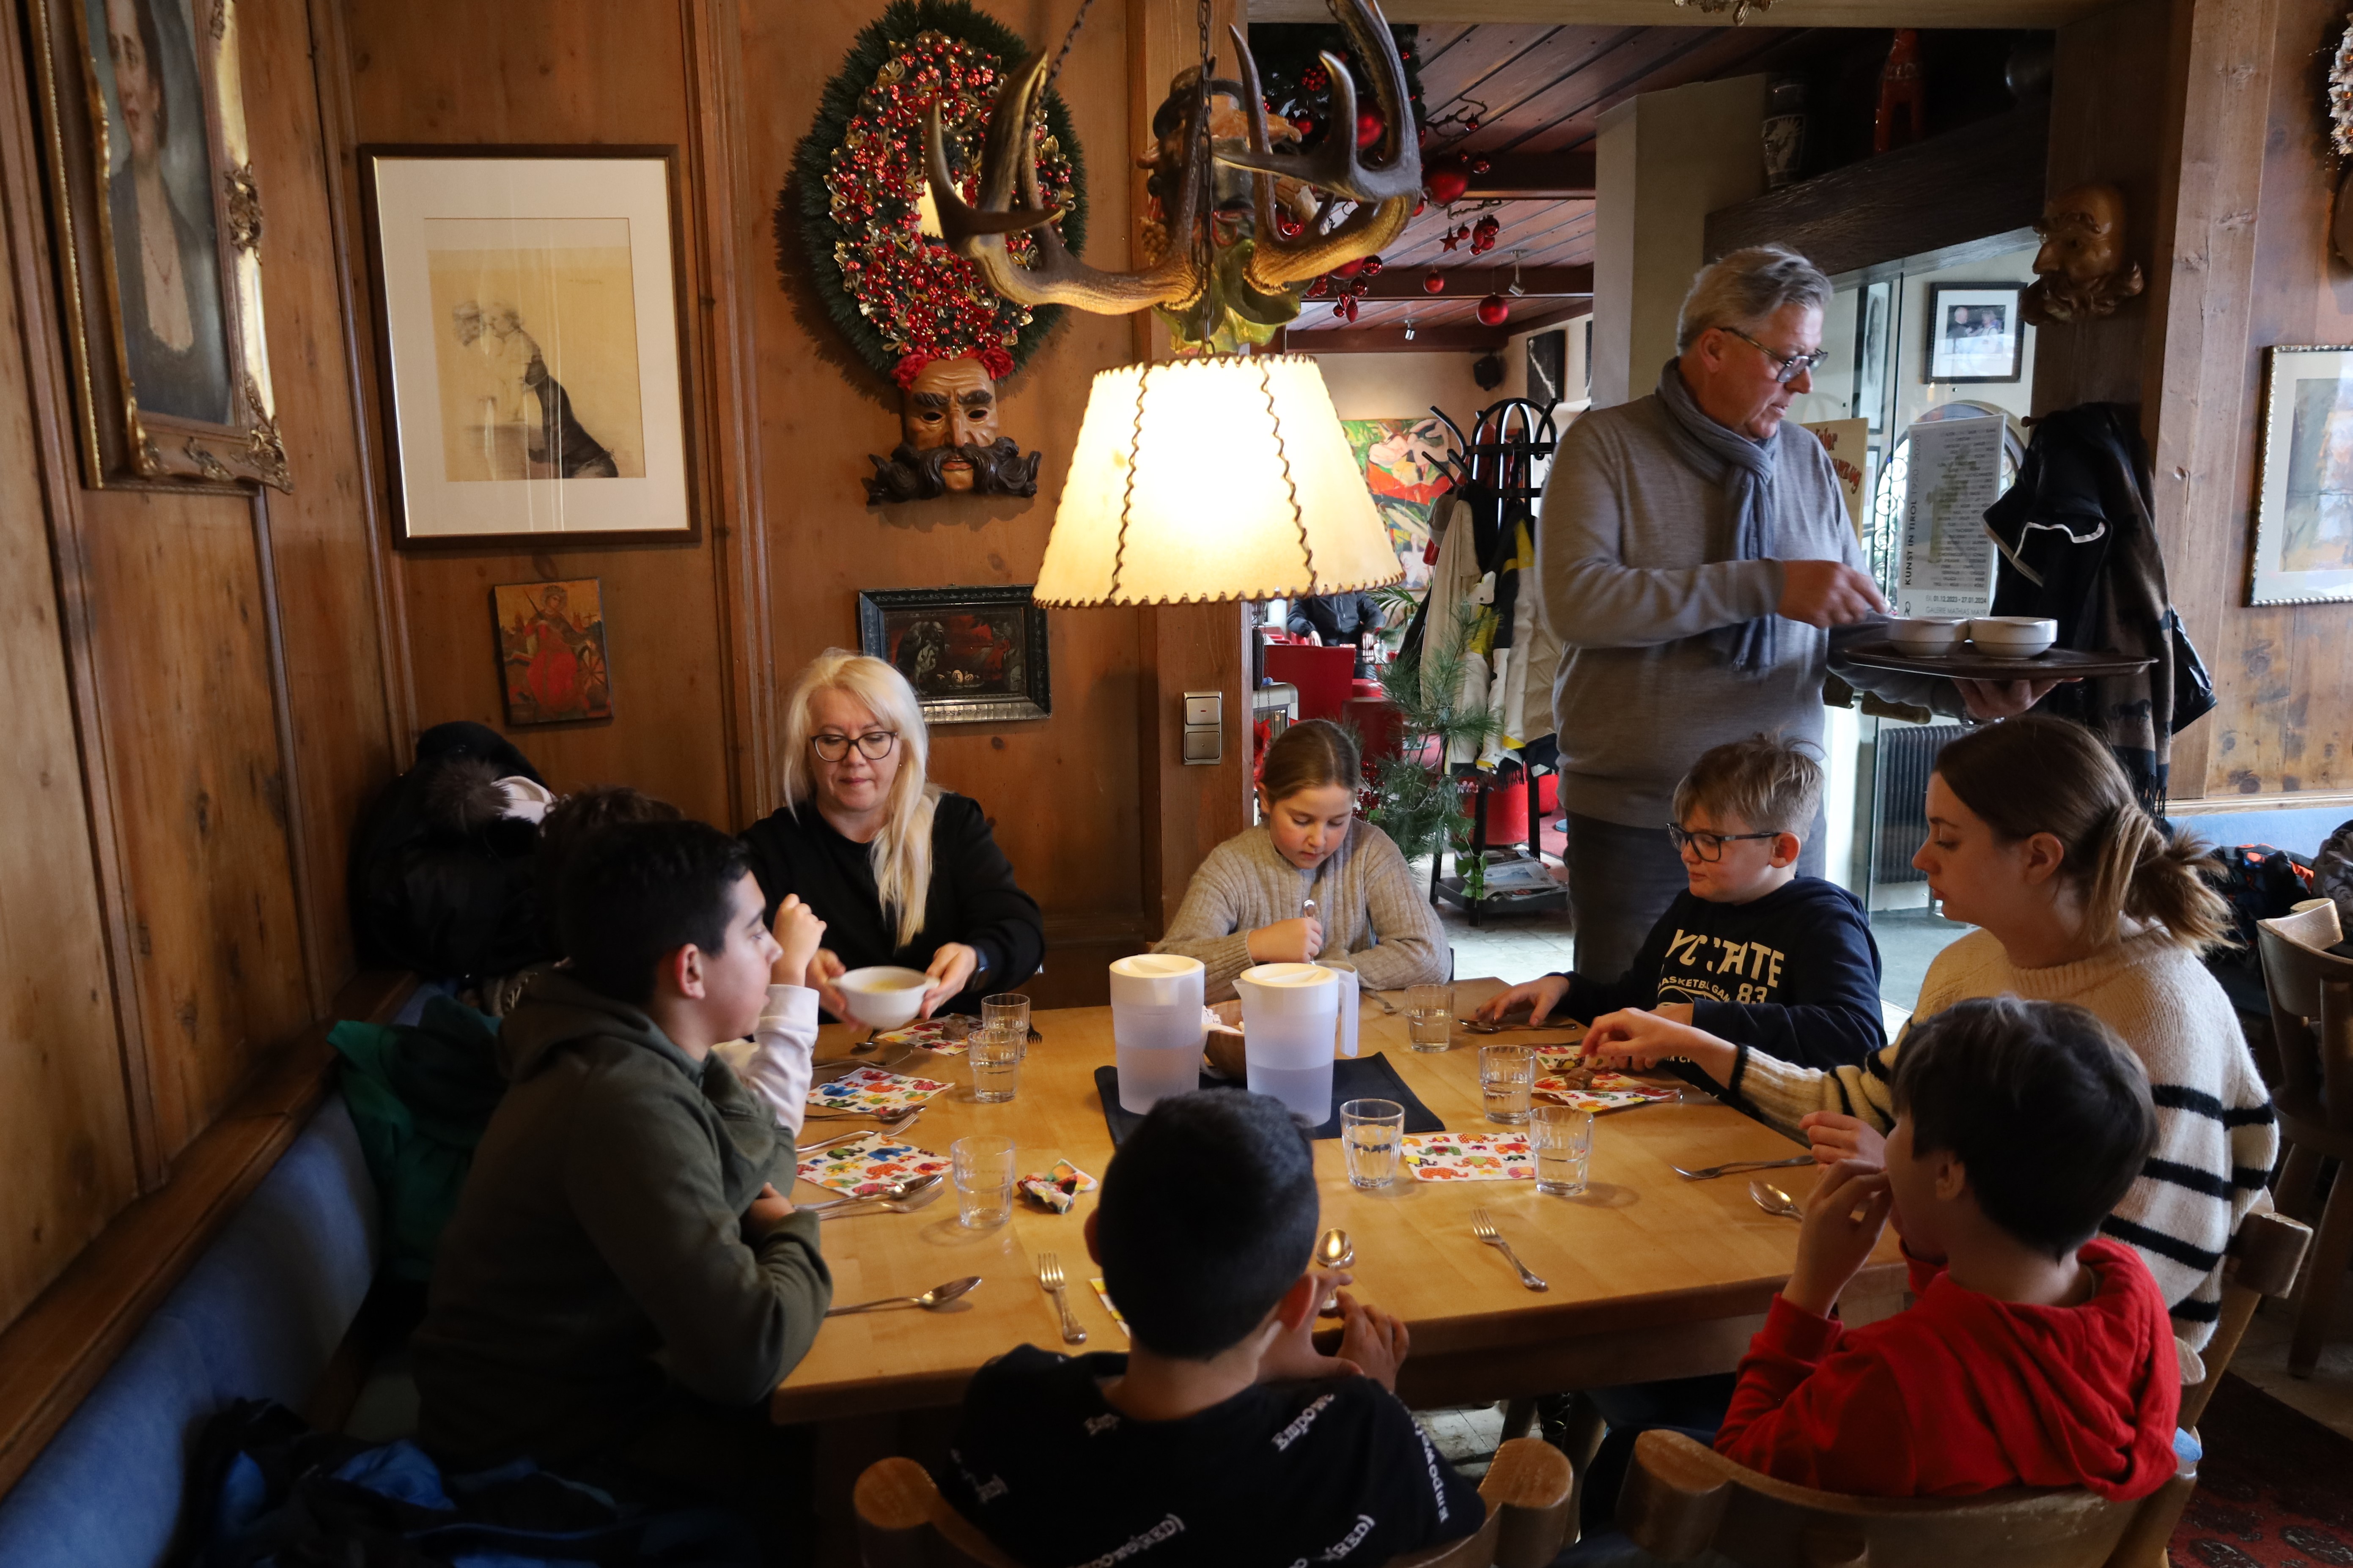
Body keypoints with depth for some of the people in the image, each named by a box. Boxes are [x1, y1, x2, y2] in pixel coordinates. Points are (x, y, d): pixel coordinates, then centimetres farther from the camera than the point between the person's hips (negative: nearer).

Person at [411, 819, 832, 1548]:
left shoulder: (627, 1049, -3)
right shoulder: (627, 1103, -32)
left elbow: (754, 1165, 9)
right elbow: (748, 1354, -35)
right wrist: (794, 1236, -15)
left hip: (583, 1371, 9)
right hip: (546, 1452, -9)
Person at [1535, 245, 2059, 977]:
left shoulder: (1808, 462, 9)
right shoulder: (1607, 444, -6)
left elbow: (1858, 629, 11)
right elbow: (1576, 600, -22)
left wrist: (1957, 686, -9)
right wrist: (1767, 586, -23)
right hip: (1635, 821, -4)